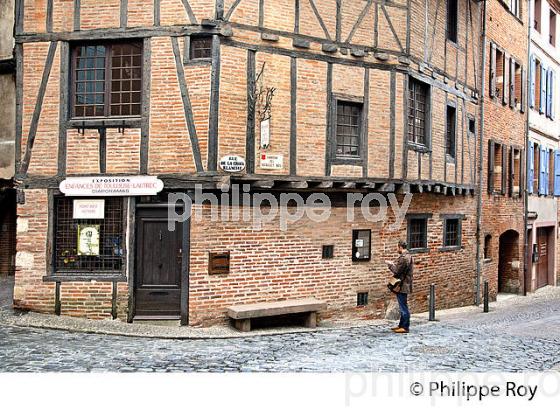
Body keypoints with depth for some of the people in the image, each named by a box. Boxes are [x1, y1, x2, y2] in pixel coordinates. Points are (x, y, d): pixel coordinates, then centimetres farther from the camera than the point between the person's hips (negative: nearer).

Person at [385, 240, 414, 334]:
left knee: (403, 307, -5)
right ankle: (401, 325, 25)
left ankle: (405, 327, 0)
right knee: (402, 307, 16)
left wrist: (390, 264, -5)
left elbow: (397, 271, -20)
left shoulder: (404, 257, -20)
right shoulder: (408, 256, 14)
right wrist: (393, 264, 13)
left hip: (402, 286, -11)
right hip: (403, 285, 11)